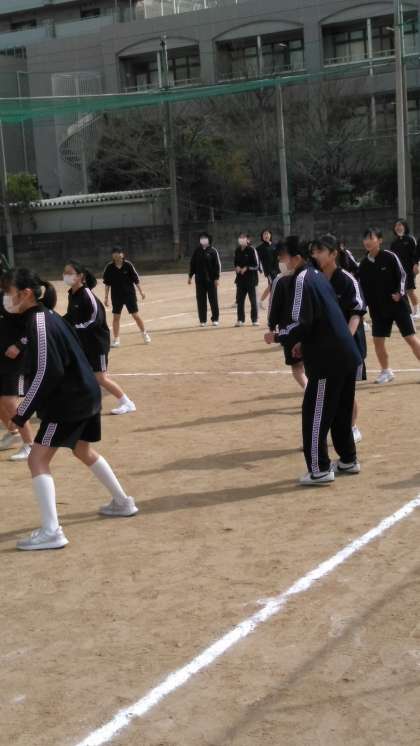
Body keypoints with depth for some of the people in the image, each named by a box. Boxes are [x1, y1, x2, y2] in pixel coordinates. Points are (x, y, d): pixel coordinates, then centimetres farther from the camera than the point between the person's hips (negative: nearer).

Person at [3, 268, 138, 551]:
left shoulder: (39, 322, -19)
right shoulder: (48, 316, 10)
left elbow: (47, 372, -25)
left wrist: (23, 412, -21)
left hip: (69, 402, -10)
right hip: (85, 395, 10)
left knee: (38, 460, -6)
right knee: (84, 451, 27)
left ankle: (51, 531, -10)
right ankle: (123, 502, 39)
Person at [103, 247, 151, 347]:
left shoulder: (128, 265, -9)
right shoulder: (109, 267, -5)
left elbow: (136, 279, -3)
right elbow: (107, 283, 3)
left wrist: (141, 291, -3)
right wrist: (106, 297, 2)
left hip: (130, 294, -1)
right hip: (116, 296, 1)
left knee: (136, 315, 3)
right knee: (116, 317, 3)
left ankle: (145, 334, 21)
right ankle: (116, 339, 11)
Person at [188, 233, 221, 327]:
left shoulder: (213, 251, -4)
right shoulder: (197, 251, 5)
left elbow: (218, 265, -6)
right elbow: (192, 263, 11)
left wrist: (217, 278, -10)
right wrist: (190, 276, 8)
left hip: (211, 279, -3)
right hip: (199, 279, 3)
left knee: (213, 299, 2)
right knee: (201, 300, 4)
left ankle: (215, 319, 12)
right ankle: (202, 320, 12)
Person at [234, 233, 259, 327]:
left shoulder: (251, 250, -9)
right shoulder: (238, 250, 8)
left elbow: (256, 265, -10)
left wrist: (246, 268, -17)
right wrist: (237, 267, -2)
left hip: (251, 278, -5)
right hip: (240, 279, 5)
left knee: (253, 300, 2)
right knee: (240, 300, 6)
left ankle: (255, 320, 9)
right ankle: (240, 320, 14)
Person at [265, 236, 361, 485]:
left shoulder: (301, 280, -14)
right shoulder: (317, 275, 14)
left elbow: (300, 323, -21)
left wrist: (277, 337, -5)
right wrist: (305, 343, 18)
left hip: (327, 359, -9)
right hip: (346, 354, 9)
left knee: (315, 414, -1)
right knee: (340, 412, 19)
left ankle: (320, 470, 3)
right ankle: (348, 460, 28)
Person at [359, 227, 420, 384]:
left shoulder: (390, 257, -11)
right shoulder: (364, 264, 2)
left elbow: (402, 275, -8)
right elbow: (364, 287, 8)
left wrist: (399, 292, -22)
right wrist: (369, 306, 2)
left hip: (398, 304, -4)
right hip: (378, 308, 5)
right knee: (378, 340, 4)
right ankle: (386, 371, 21)